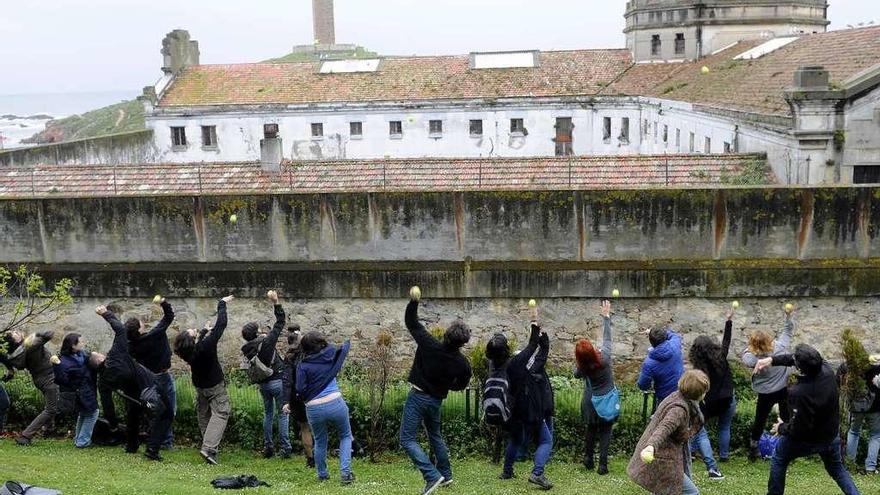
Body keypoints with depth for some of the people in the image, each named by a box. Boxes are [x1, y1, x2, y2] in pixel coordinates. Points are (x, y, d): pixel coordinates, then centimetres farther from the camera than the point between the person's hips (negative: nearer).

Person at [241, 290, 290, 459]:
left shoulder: (247, 349, -2)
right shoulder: (266, 342, -16)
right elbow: (280, 322, -11)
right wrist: (276, 302, -10)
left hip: (263, 383, 6)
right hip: (277, 381, -6)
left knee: (268, 413, 19)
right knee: (283, 414, 1)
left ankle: (268, 447, 18)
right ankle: (285, 448, -1)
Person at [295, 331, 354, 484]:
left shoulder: (303, 366, -3)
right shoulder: (331, 355, 4)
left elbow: (300, 391, -9)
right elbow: (345, 348, 25)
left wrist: (304, 398, 14)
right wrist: (348, 342, 48)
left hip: (314, 409, 0)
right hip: (335, 404, 0)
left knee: (320, 442, 22)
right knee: (345, 436, 21)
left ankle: (322, 475, 34)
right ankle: (345, 472, 6)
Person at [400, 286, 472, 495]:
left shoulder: (429, 345, -19)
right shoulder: (463, 364, -11)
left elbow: (411, 322, -10)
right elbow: (460, 385, 6)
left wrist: (414, 301, -3)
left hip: (418, 397, -4)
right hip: (436, 400, 4)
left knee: (407, 440, -3)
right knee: (435, 435, 27)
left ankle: (432, 476, -15)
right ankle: (445, 474, 34)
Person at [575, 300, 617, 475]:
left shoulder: (582, 367, -16)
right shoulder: (604, 356, -22)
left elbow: (577, 374, 8)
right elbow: (607, 338, -10)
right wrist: (606, 316, -4)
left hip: (590, 402, 2)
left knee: (591, 429, 21)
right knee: (605, 431, 6)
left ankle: (589, 459, 24)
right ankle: (602, 464, 0)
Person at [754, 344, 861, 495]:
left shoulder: (799, 393, -40)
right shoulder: (826, 369, -19)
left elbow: (798, 429, -30)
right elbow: (794, 358, 0)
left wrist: (781, 428, -11)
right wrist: (772, 360, -5)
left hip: (807, 441, -6)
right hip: (832, 435, 6)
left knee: (778, 459, 21)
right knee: (837, 468, 28)